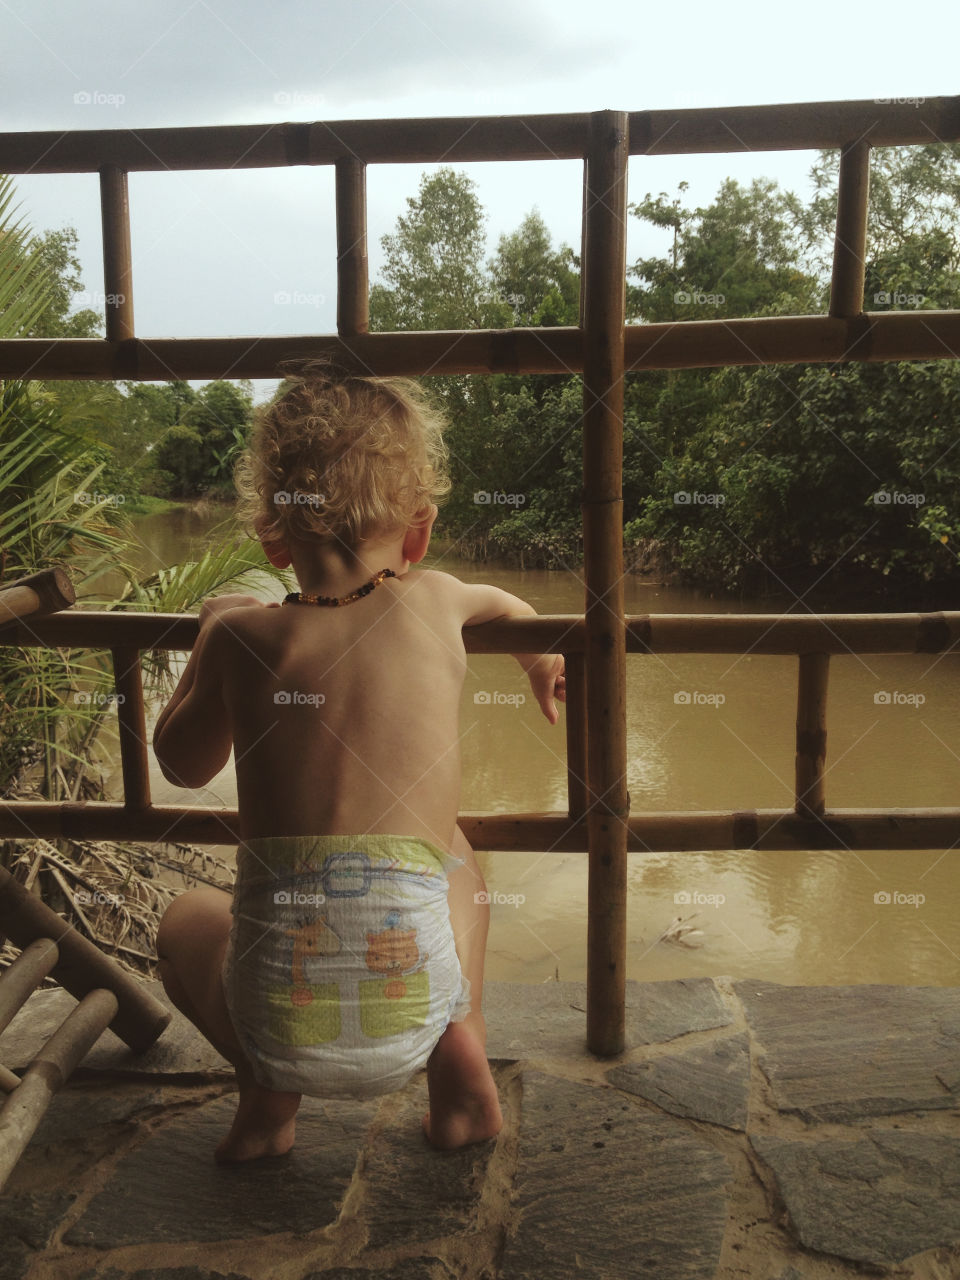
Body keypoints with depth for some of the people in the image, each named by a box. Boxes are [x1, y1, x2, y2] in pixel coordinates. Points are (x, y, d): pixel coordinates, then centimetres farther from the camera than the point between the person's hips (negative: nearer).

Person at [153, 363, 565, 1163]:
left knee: (187, 917, 32)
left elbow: (182, 764, 19)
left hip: (275, 1025, -1)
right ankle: (462, 1056, 22)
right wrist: (540, 657, 51)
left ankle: (267, 1094, 14)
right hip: (411, 1023, 1)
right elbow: (508, 609, 29)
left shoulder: (243, 636, -1)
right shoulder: (433, 602, 2)